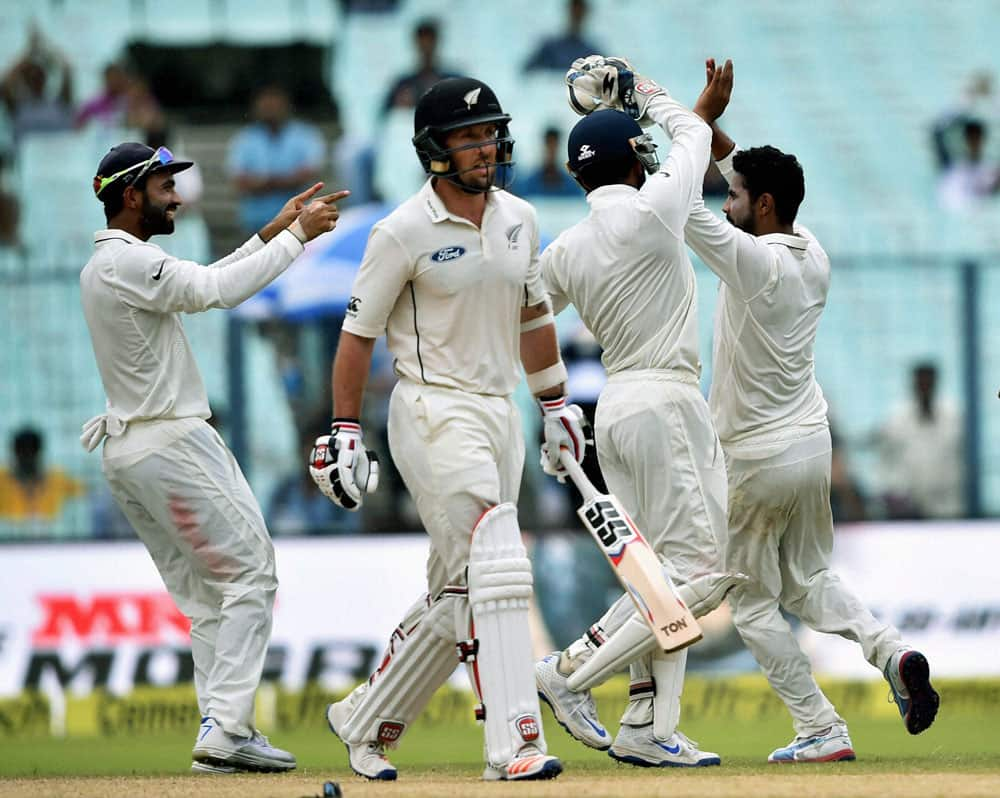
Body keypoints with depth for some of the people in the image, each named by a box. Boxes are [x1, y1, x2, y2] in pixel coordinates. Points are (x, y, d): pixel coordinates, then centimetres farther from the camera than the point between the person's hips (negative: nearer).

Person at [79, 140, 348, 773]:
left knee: (208, 596, 11)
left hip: (126, 451, 10)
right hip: (174, 443, -10)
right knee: (250, 572, -8)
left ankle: (225, 733, 7)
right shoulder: (127, 261, -14)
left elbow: (200, 285, 21)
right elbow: (217, 291, -21)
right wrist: (297, 235, -15)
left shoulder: (104, 267, 17)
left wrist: (272, 233, 15)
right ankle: (225, 729, -13)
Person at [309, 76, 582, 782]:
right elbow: (359, 332, -6)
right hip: (435, 415, -7)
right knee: (496, 567, -20)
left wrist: (557, 404, 21)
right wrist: (344, 431, -9)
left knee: (456, 597, 11)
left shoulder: (519, 219, 9)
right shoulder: (403, 233, -10)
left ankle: (365, 722, 26)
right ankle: (514, 743, -24)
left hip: (499, 414, 7)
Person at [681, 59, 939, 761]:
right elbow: (763, 183, 18)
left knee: (754, 605, 7)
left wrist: (699, 119, -10)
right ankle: (889, 649, -6)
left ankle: (822, 731, 2)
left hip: (756, 460, -7)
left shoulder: (753, 259, -21)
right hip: (813, 446, 7)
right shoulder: (815, 257, 1)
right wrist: (716, 134, 12)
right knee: (808, 580, 22)